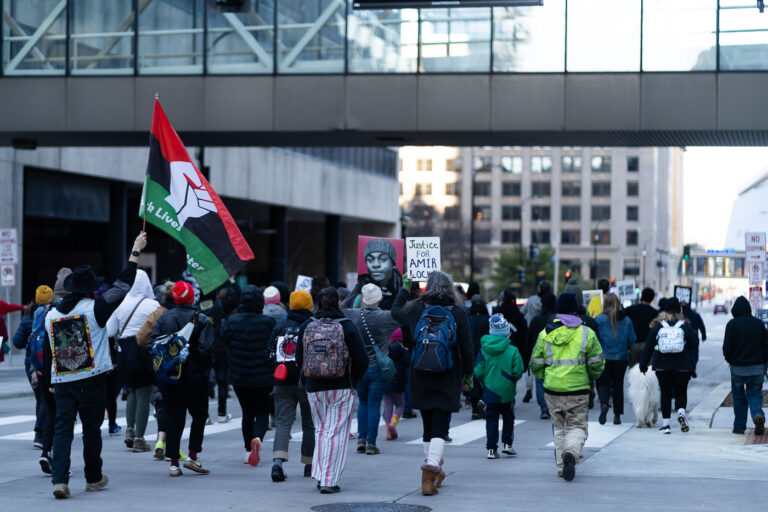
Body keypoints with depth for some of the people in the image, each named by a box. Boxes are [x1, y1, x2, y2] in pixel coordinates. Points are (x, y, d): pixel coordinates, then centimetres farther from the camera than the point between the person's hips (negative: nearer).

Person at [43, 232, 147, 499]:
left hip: (61, 381, 3)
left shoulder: (51, 315, 6)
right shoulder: (94, 308, -8)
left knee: (62, 428, 1)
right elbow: (122, 286, -3)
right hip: (91, 380, -3)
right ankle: (94, 478, 22)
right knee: (91, 428, 9)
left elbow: (47, 353, 11)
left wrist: (50, 383, 22)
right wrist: (135, 252, 5)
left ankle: (59, 479, -12)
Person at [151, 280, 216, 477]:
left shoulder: (163, 318, 1)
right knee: (199, 414, 12)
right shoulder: (201, 320, -9)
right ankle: (193, 455, 2)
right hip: (194, 377, -3)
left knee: (173, 417, 7)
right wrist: (206, 366, 1)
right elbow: (206, 349, -16)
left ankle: (174, 462, 6)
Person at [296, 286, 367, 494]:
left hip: (314, 389, 3)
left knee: (320, 430, 17)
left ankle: (320, 475, 13)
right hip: (342, 389, -3)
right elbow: (362, 360, -8)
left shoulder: (306, 327, 0)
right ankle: (329, 480, -5)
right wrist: (352, 381, 8)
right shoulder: (348, 327, -8)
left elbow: (299, 359, 6)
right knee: (336, 432, -1)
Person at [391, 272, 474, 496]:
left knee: (428, 425, 14)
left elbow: (396, 311, 20)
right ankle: (432, 465, -23)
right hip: (447, 379, -2)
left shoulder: (417, 310, -2)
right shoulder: (458, 313, -4)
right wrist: (468, 374, 11)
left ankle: (435, 471, 21)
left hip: (421, 378, 2)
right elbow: (467, 347, -1)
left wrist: (405, 288, 32)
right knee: (440, 427, -2)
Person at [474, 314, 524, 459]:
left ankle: (492, 448, 5)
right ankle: (507, 443, 16)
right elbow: (518, 372, -11)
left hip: (490, 391, 1)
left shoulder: (484, 350, -6)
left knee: (491, 420, 8)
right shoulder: (512, 351, -11)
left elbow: (478, 372, -4)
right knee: (508, 417, 19)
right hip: (507, 392, -1)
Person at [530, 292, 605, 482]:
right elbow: (597, 363, -1)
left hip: (552, 389, 2)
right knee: (577, 426, 6)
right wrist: (591, 379, 17)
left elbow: (536, 364, 6)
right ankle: (571, 452, -24)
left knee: (559, 427, 17)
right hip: (578, 390, -2)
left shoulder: (545, 334, 3)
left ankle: (561, 466, 15)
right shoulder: (587, 333, -3)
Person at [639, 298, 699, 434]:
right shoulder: (686, 326, -1)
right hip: (682, 366, 0)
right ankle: (681, 412, -15)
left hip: (662, 366, 0)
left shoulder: (657, 326, 1)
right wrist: (692, 367, 7)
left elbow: (648, 346, 3)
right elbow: (694, 346, 0)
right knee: (681, 392, 12)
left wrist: (643, 364, 12)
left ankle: (665, 424, 5)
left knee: (665, 393, 8)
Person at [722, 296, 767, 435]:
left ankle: (739, 426, 12)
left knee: (739, 397, 10)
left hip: (738, 367, -2)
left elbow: (727, 347, -8)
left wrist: (730, 360, 10)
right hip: (757, 367, 2)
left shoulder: (732, 324, -8)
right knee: (755, 394, 10)